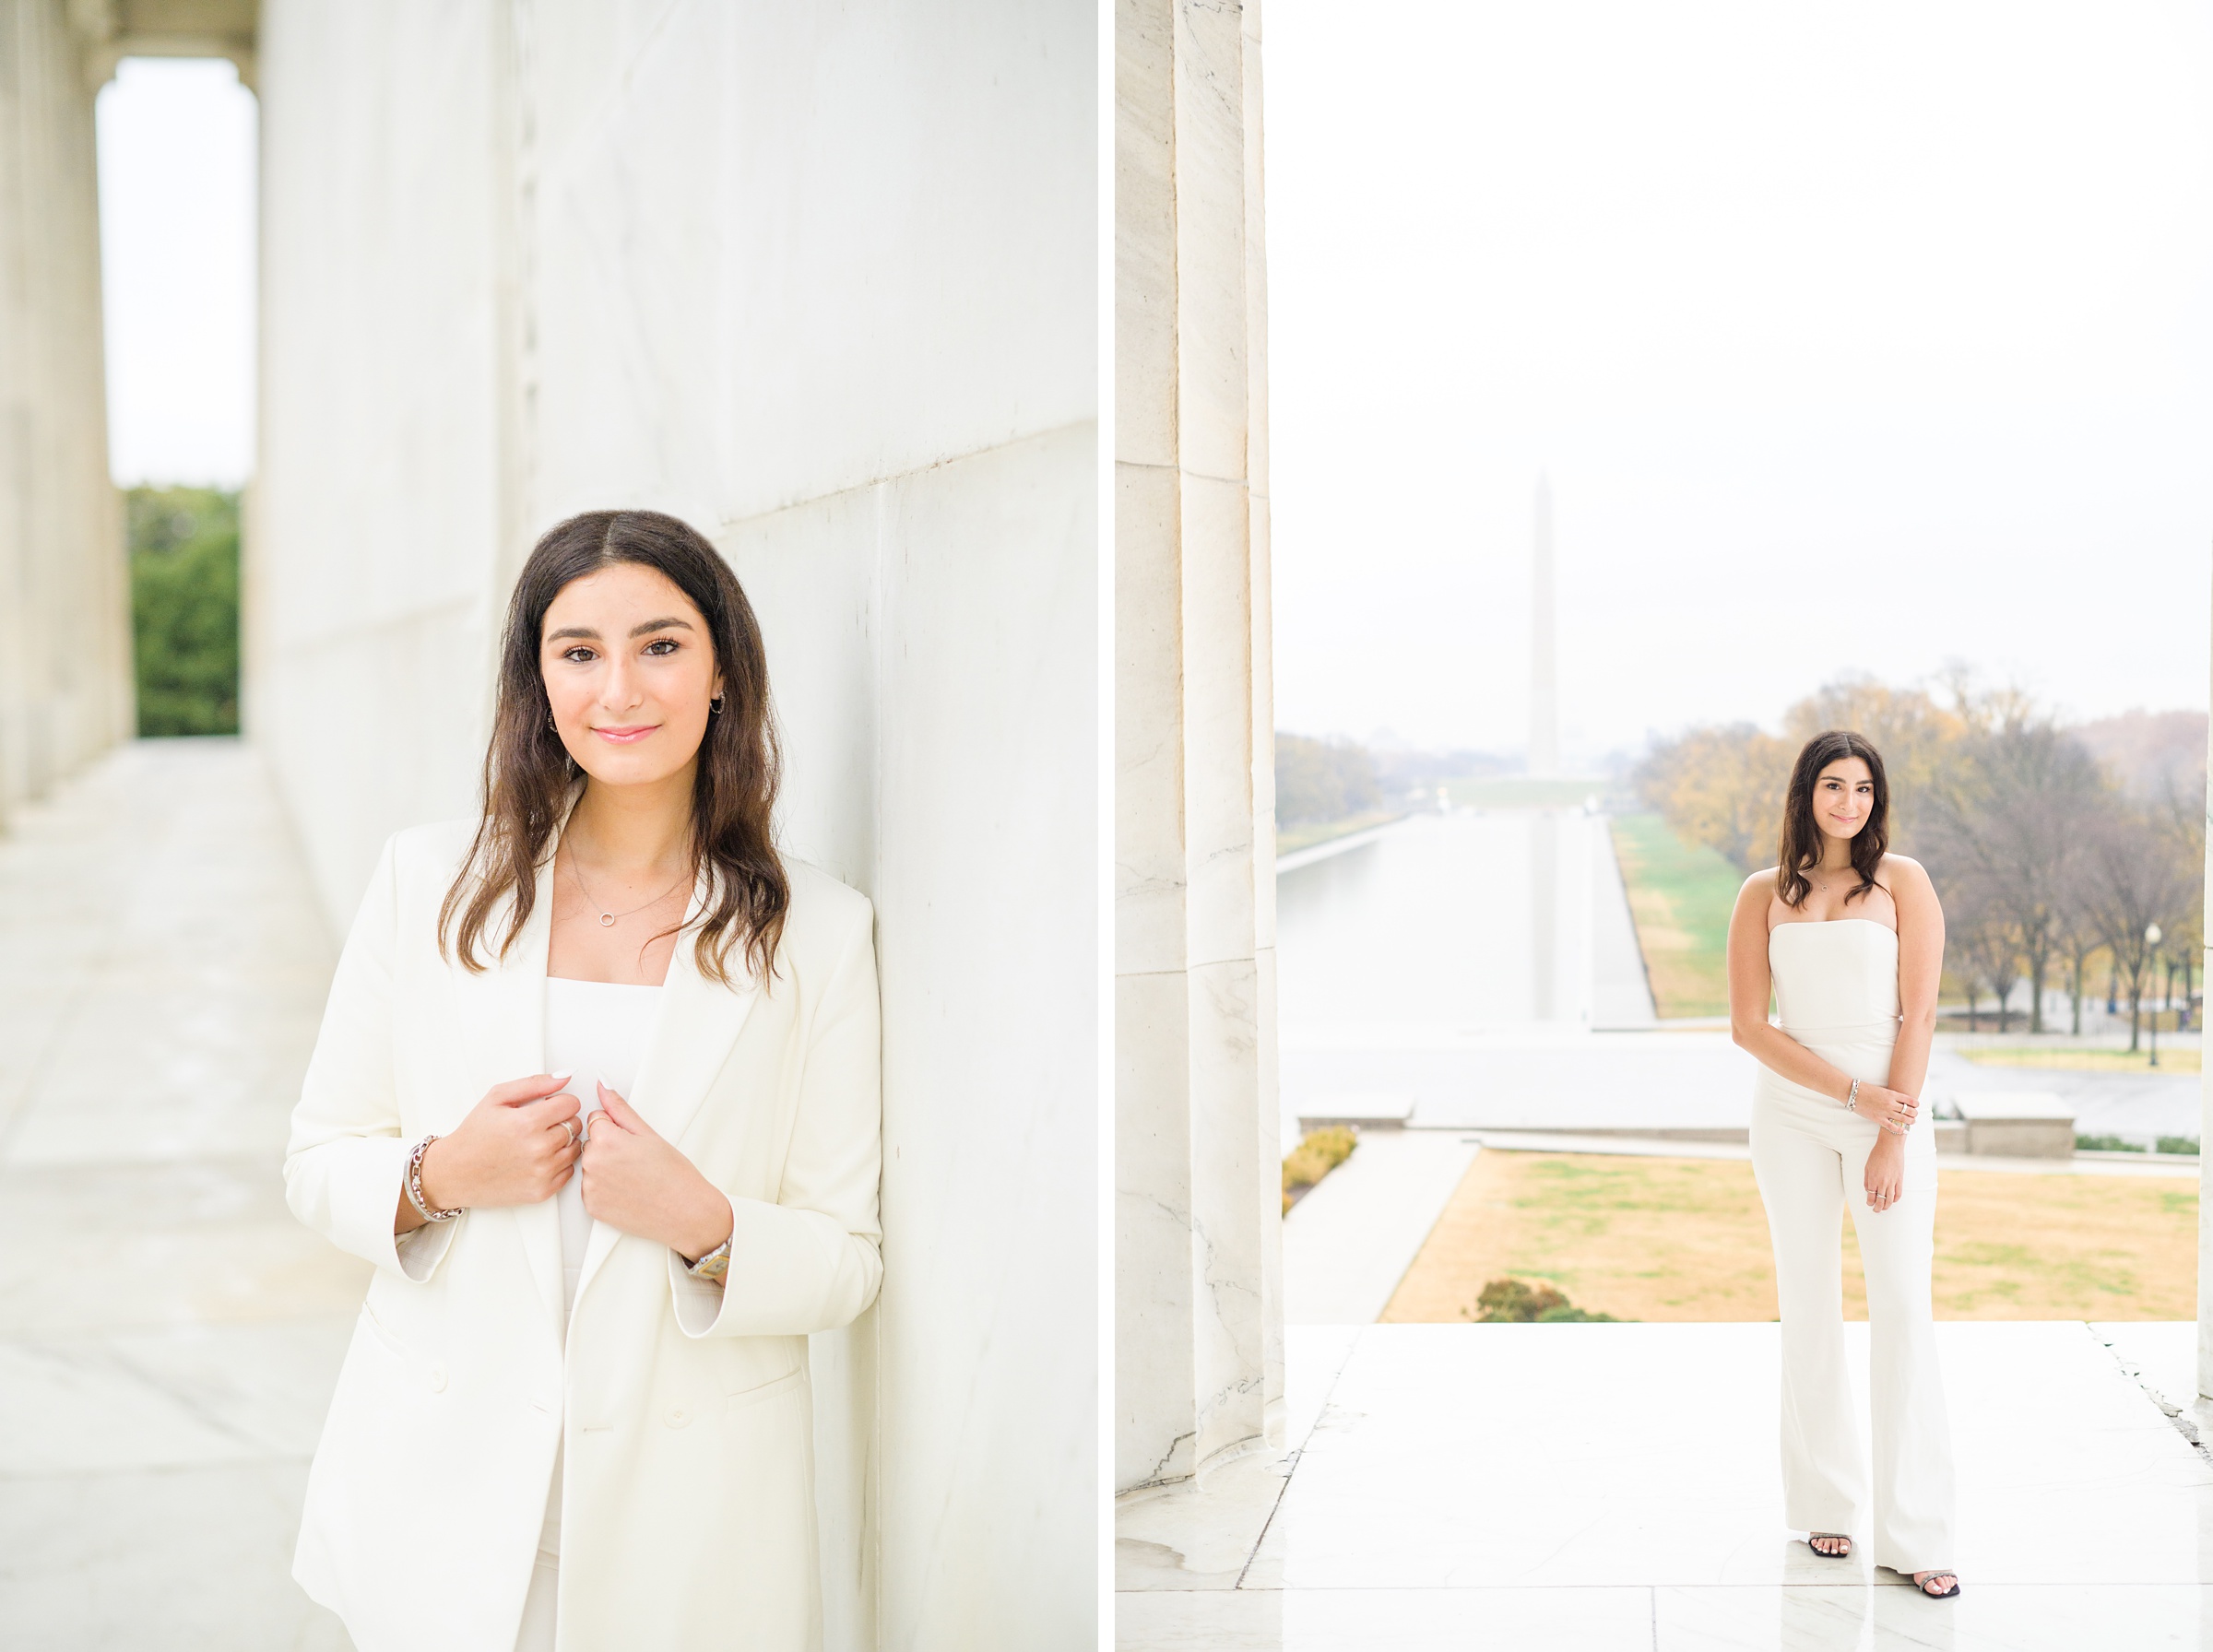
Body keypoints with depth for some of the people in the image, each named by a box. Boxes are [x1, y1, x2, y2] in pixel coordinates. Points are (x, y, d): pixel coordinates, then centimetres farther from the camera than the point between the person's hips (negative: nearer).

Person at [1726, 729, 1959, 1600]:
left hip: (1891, 1112, -2)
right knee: (1809, 1309, 6)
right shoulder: (1765, 893, 5)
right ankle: (1825, 1504, 19)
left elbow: (1918, 1015, -4)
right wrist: (1854, 1093, -10)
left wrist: (1893, 1136, -9)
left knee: (1903, 1311, -6)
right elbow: (1749, 1025, -1)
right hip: (1792, 1113, 2)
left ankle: (1914, 1536, -1)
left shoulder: (1902, 881, 1)